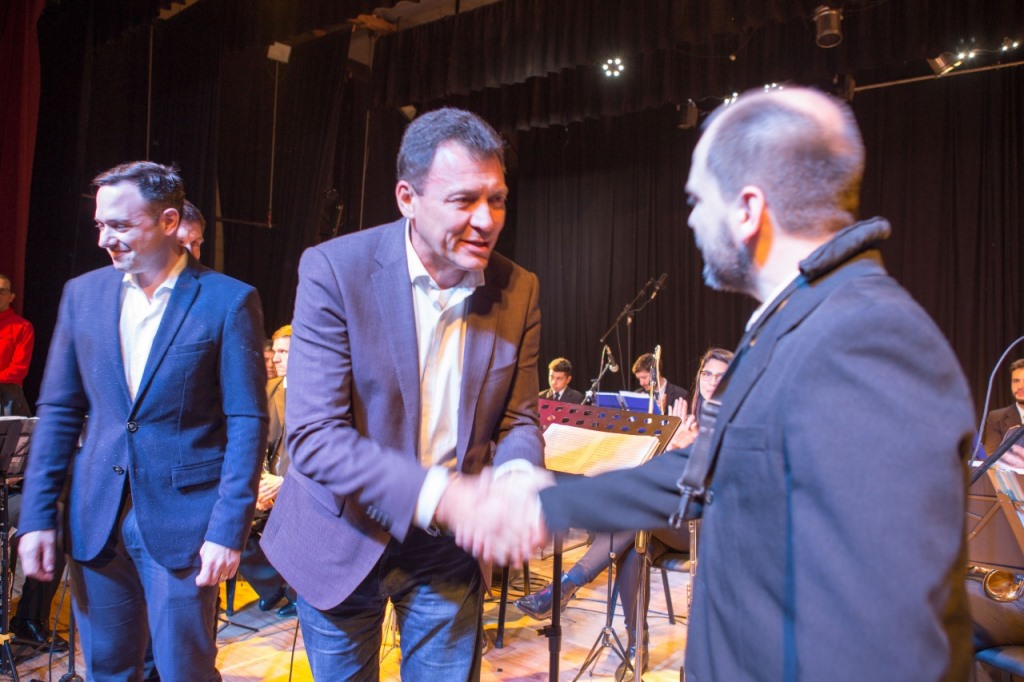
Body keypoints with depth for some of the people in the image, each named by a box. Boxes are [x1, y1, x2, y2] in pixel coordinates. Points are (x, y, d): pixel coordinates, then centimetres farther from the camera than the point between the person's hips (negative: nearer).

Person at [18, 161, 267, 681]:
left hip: (182, 520, -4)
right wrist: (36, 515, 4)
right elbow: (59, 410, 9)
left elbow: (247, 422, -10)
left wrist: (229, 529, -14)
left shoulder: (229, 301, -8)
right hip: (94, 519, 5)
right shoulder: (83, 293, 6)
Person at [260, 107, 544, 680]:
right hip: (344, 539, -2)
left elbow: (518, 419, -1)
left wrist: (516, 479, -25)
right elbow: (314, 436, -23)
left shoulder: (519, 289, -7)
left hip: (448, 546, 3)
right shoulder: (334, 269, -19)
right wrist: (442, 495, -35)